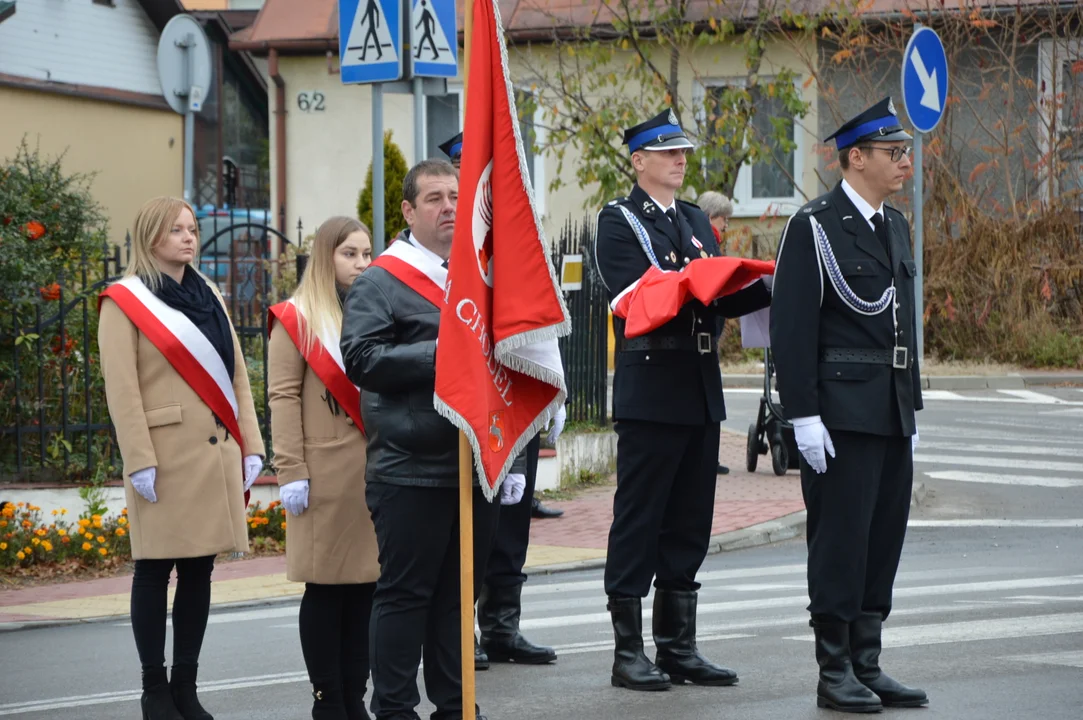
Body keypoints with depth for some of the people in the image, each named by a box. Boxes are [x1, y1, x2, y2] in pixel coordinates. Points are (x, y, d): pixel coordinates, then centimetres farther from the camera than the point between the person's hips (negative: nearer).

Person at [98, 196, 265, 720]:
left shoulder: (209, 297, 17)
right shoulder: (125, 301, -2)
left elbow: (236, 375, 16)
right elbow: (121, 388, -9)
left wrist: (249, 446, 8)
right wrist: (140, 460, -16)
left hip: (216, 455, 6)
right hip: (167, 456, -6)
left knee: (199, 570, 7)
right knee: (155, 570, -1)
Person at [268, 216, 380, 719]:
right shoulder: (296, 319, 0)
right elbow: (283, 398, -6)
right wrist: (290, 472, -13)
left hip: (378, 470, 5)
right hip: (326, 474, -5)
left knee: (366, 583, 6)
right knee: (325, 585, -2)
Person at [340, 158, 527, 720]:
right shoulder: (379, 283, -2)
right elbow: (361, 359, -15)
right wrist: (437, 354, -18)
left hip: (476, 467, 6)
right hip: (410, 471, -6)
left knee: (462, 590, 11)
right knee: (404, 592, -2)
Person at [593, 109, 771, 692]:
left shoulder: (696, 221, 18)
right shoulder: (618, 221, -3)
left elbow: (720, 296, 12)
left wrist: (769, 287, -5)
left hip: (700, 391, 7)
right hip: (650, 391, -7)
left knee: (689, 522, 10)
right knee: (639, 518, -2)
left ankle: (678, 646, 17)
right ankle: (628, 650, 3)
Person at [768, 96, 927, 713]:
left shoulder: (896, 227, 16)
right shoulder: (815, 228, -9)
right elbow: (792, 327, -13)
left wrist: (912, 408, 19)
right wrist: (804, 417, -17)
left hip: (892, 414, 8)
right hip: (841, 416, -8)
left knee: (885, 539, 9)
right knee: (841, 541, -4)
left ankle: (867, 666, 16)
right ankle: (836, 673, 4)